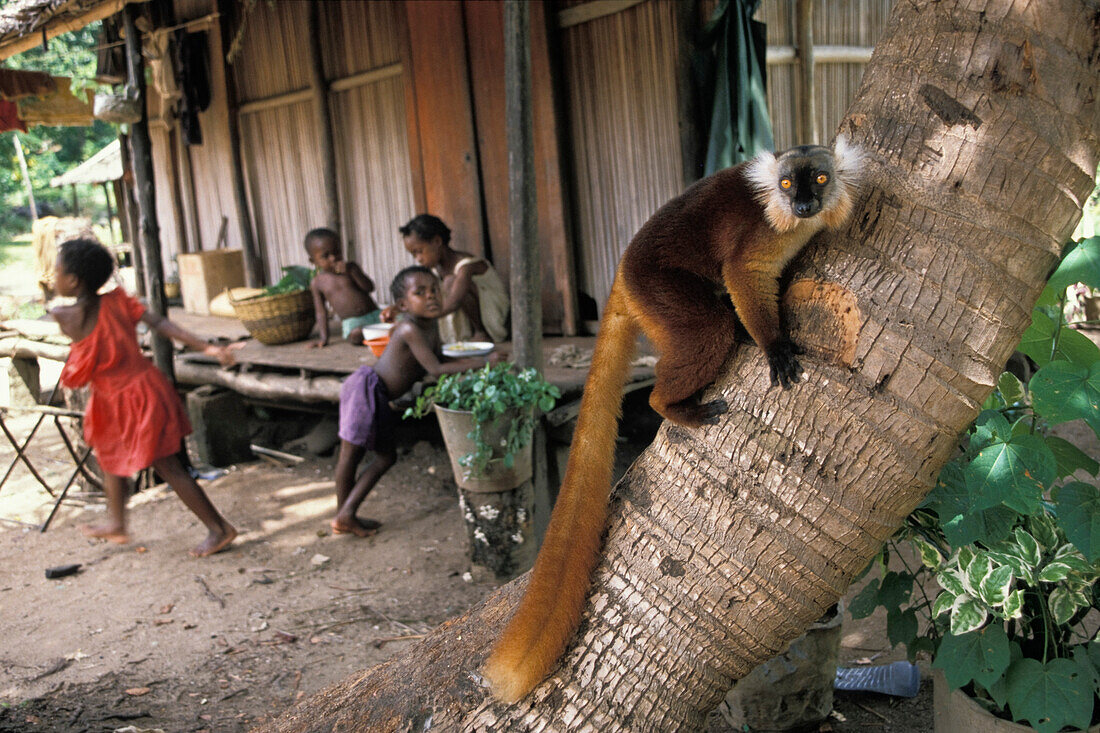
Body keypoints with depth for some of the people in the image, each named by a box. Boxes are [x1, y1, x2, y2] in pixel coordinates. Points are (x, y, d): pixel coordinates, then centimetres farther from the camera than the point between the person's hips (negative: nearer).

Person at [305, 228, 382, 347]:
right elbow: (321, 311, 9)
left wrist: (352, 272, -17)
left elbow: (370, 288, -4)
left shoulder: (350, 268, 7)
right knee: (356, 335, -35)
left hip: (374, 314, 2)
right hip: (352, 322, -1)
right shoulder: (317, 282, 6)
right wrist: (324, 338, 3)